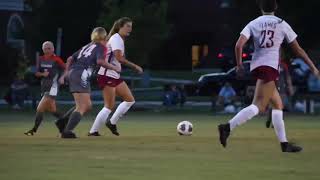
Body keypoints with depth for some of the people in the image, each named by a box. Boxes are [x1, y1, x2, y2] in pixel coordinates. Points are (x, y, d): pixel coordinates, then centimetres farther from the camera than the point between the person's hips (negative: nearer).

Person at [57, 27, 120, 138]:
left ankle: (63, 122, 9)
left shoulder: (87, 46, 27)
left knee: (87, 106, 16)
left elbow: (70, 59, 24)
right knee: (82, 107, -11)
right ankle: (67, 131, -25)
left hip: (72, 73, 8)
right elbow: (100, 61, -14)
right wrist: (114, 68, -3)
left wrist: (65, 74, 25)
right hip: (81, 75, -8)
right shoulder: (101, 47, 5)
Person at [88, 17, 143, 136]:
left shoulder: (120, 39, 16)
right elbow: (119, 58, -26)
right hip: (107, 76, -10)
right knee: (109, 106, -9)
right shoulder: (116, 38, -14)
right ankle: (93, 132, -4)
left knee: (130, 100, 8)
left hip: (115, 76, 10)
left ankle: (112, 123, 13)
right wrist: (134, 66, -22)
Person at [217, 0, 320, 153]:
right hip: (270, 66, -6)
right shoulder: (282, 24, 6)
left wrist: (239, 65, 8)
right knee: (258, 106, -17)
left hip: (256, 66, 6)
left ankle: (284, 143, 15)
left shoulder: (253, 24, 11)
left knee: (278, 104, 17)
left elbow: (239, 45, -4)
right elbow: (298, 50, 10)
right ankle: (228, 127, -36)